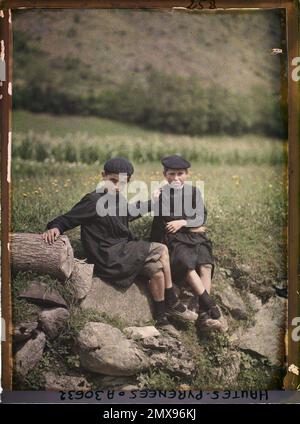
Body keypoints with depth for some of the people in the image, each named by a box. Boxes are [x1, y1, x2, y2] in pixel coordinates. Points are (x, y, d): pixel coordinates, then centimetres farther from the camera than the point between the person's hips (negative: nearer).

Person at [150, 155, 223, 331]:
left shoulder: (194, 191, 12)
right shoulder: (161, 193, 5)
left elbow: (202, 217, 7)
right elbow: (162, 223, 0)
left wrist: (183, 222, -9)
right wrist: (192, 228, -5)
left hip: (196, 236, 2)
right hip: (174, 238, -2)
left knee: (206, 264, -24)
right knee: (186, 263, -31)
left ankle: (204, 315, -30)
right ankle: (209, 304, -30)